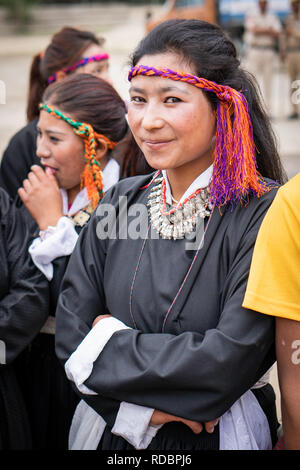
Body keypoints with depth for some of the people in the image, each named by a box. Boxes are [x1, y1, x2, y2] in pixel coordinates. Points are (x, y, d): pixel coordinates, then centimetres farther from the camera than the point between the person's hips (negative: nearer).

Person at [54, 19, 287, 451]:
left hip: (218, 435, -3)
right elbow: (71, 332, -5)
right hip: (116, 432, 4)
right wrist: (138, 409, -18)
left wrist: (112, 342, -16)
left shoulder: (262, 212, -18)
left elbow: (232, 357, -25)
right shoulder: (118, 205, -3)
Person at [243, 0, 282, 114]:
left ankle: (267, 109, 6)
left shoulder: (273, 17, 14)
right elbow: (254, 30, -12)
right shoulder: (251, 15, 4)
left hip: (269, 52, 3)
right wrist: (269, 30, -4)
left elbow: (277, 34, -1)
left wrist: (261, 31, -9)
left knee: (268, 81, 3)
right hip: (254, 50, -3)